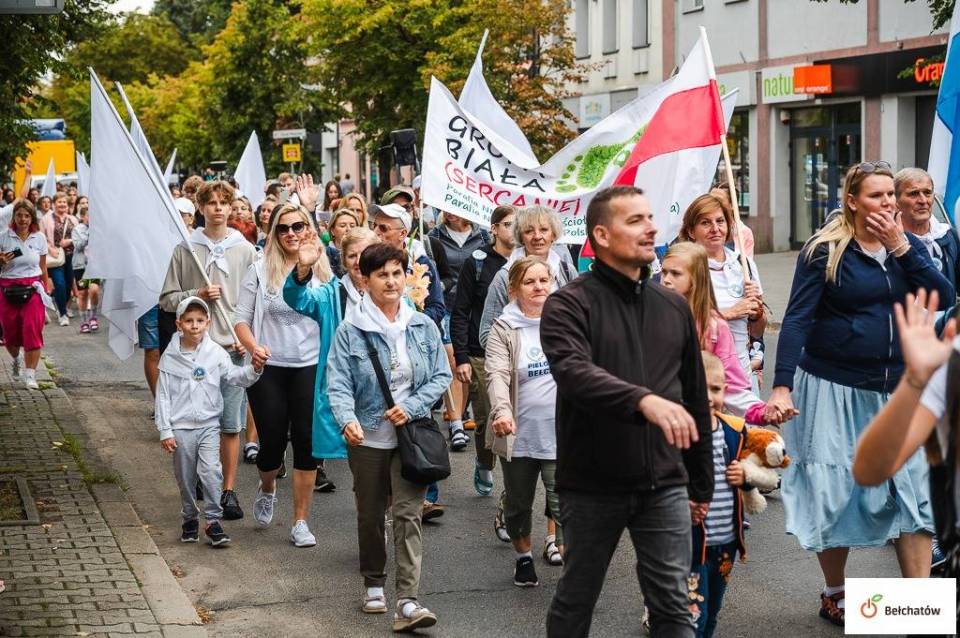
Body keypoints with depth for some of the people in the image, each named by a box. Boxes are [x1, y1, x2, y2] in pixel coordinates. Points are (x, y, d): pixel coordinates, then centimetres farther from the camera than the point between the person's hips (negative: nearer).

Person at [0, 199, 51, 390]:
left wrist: (46, 285, 12)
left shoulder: (39, 238, 2)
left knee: (33, 331, -12)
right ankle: (17, 359, 41)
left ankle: (30, 375, -7)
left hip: (32, 288, 0)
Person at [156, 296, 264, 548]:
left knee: (211, 472, -13)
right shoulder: (171, 357, -2)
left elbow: (235, 376, -3)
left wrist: (253, 369, -24)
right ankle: (190, 518, 26)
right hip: (181, 428, 0)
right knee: (186, 478, 9)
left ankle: (213, 520, -4)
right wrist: (165, 431, -3)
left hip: (209, 425, 0)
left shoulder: (215, 353, -1)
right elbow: (163, 395, 0)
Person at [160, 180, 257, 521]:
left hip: (233, 348, 0)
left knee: (232, 424, 1)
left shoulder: (246, 250, 5)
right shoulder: (185, 250, 5)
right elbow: (167, 298, 6)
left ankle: (229, 490, 8)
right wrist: (197, 295, -9)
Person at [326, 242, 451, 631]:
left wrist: (411, 406, -12)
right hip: (368, 437, 0)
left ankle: (407, 602, -15)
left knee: (408, 512, -10)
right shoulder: (350, 330, -7)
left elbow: (441, 375, 3)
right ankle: (374, 584, 36)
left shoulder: (423, 326, 0)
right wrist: (347, 420, -29)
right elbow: (339, 384, -11)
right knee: (370, 515, 15)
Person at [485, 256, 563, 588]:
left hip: (560, 433, 0)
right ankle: (523, 557, 37)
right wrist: (502, 411, -35)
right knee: (519, 501, 16)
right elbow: (497, 374, -18)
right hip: (518, 434, 0)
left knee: (563, 501, -6)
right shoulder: (504, 329, -6)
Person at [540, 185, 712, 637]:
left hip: (665, 485, 4)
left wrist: (701, 484, 16)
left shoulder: (674, 308, 11)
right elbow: (574, 372, -26)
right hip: (592, 486, -3)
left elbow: (696, 399, 16)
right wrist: (644, 400, -42)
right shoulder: (569, 304, -7)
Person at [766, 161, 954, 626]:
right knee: (834, 490, 6)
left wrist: (901, 248, -14)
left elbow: (943, 296, -7)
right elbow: (796, 319, -14)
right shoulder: (825, 250, -8)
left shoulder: (907, 245, 7)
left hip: (898, 389, 4)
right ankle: (833, 595, 23)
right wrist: (782, 387, -23)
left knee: (914, 490, -2)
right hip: (835, 388, -4)